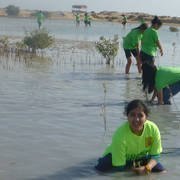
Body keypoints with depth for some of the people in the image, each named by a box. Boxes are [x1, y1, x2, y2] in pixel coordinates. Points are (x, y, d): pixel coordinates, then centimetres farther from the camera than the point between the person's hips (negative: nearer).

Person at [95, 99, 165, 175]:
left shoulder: (153, 129, -26)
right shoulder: (120, 135, -34)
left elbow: (155, 155, -15)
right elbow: (118, 167, -29)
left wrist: (147, 168, -32)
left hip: (141, 157, 3)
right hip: (118, 157, -3)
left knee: (160, 170, -16)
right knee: (103, 168, -28)